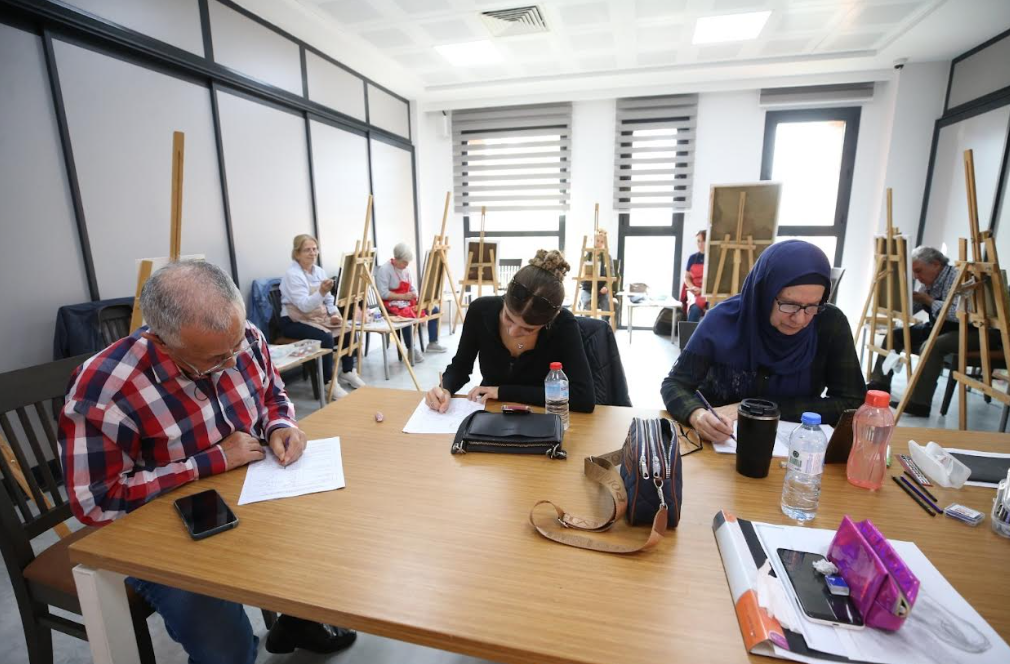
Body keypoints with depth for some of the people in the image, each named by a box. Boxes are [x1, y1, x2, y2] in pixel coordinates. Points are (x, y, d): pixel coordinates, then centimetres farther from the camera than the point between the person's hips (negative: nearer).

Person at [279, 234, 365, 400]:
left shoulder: (319, 271, 8)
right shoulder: (292, 274, -16)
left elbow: (329, 299, 12)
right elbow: (304, 306, -27)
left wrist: (335, 314, -7)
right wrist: (321, 292, -42)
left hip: (318, 317, 7)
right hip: (294, 322, -7)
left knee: (347, 330, -12)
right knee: (325, 337, -31)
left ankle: (347, 372, 4)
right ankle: (328, 383, -18)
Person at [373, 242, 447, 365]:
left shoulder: (405, 270, 11)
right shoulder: (384, 270, -13)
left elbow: (412, 288, 16)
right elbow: (383, 293, -20)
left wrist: (415, 296, -7)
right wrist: (403, 296, -21)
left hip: (407, 301, 8)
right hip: (392, 304, -8)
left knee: (434, 309, -3)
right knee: (408, 315, -39)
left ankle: (432, 343, 6)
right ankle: (411, 350, -21)